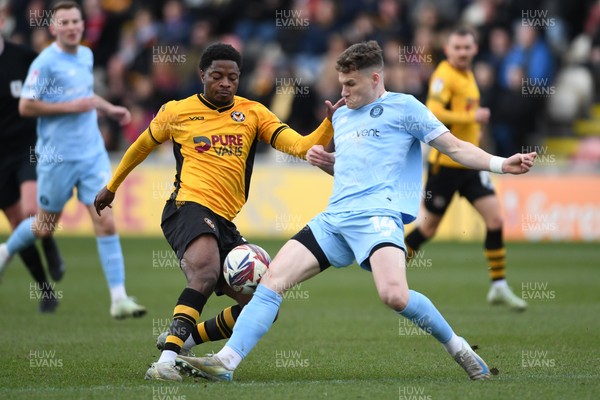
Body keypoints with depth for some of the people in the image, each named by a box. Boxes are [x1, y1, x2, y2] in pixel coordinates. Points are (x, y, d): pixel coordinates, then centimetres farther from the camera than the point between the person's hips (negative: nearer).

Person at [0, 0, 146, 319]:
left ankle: (118, 299, -7)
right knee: (45, 228, 10)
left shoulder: (86, 55, 10)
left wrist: (109, 109, 15)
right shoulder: (45, 62, -12)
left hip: (93, 153, 5)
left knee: (106, 223, -6)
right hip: (57, 158, -5)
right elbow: (26, 106, -15)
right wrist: (70, 106, -19)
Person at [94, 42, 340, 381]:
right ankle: (167, 359, -43)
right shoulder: (177, 112, 8)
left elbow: (301, 147, 1)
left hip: (224, 223, 5)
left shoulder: (253, 113, 12)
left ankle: (185, 338, 15)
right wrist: (111, 187, 36)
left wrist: (330, 124, -17)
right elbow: (142, 147, 26)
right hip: (189, 206, -5)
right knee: (206, 271, -36)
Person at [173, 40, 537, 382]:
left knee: (394, 295, -30)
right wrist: (324, 161, 19)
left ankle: (459, 349, -7)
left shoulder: (403, 107, 5)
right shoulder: (342, 117, 26)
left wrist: (501, 164, -12)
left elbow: (455, 147, 1)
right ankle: (226, 362, -10)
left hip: (377, 215, -7)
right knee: (272, 280, -6)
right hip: (333, 219, 7)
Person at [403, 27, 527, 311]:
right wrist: (472, 117, -23)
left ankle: (499, 287, 1)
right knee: (430, 227, 2)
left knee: (495, 219, -4)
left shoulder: (468, 75, 13)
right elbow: (434, 114, -28)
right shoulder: (444, 76, -15)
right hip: (445, 163, -8)